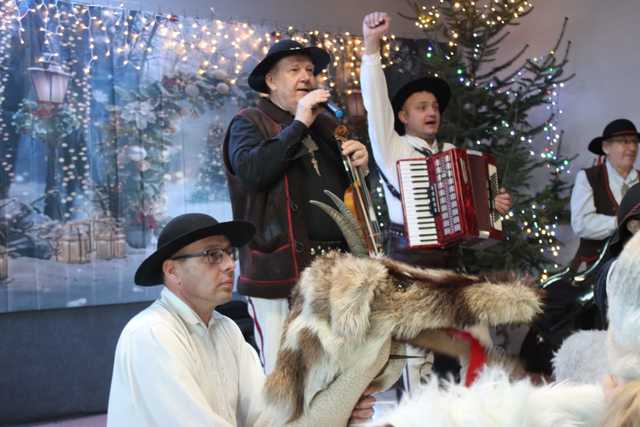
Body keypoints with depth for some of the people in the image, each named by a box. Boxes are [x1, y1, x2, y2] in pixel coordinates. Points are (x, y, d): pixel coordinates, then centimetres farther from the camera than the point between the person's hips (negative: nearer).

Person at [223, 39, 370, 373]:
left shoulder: (326, 124, 21)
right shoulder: (249, 123, 3)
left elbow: (351, 187, 30)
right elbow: (250, 170, -18)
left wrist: (360, 163, 7)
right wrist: (298, 124, -12)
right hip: (281, 269, -5)